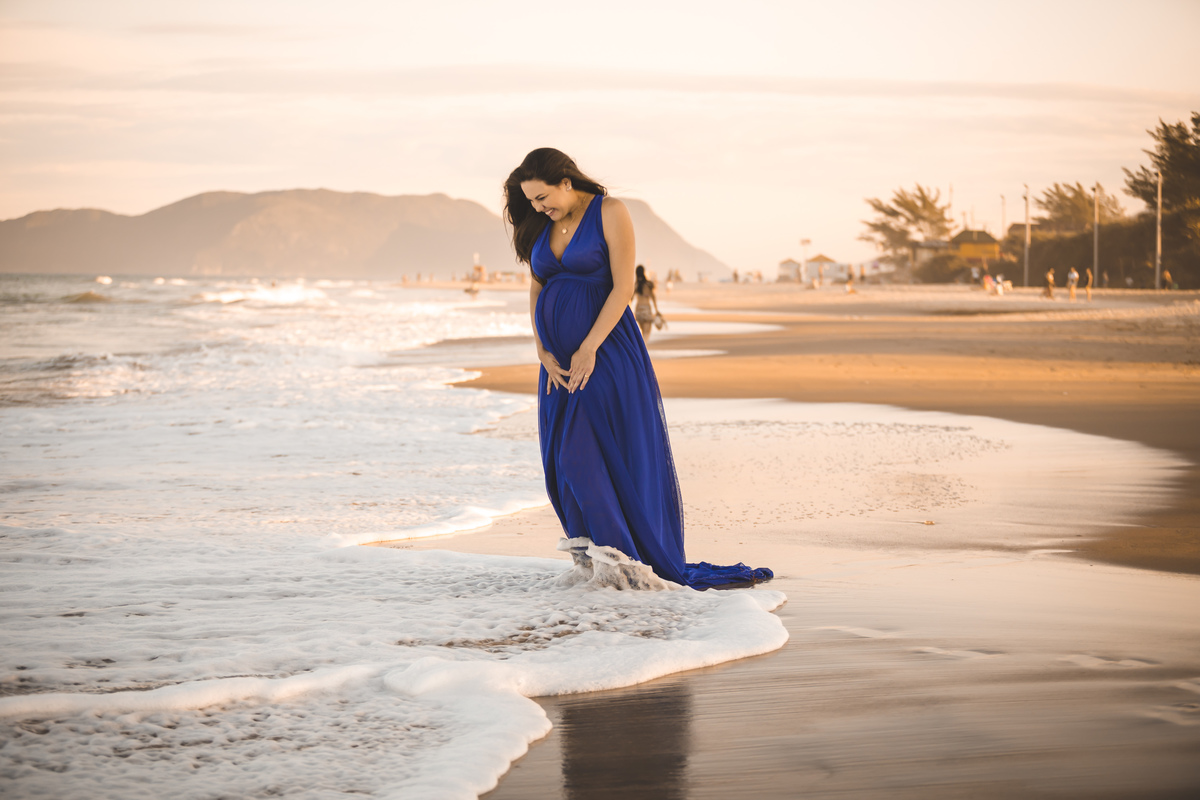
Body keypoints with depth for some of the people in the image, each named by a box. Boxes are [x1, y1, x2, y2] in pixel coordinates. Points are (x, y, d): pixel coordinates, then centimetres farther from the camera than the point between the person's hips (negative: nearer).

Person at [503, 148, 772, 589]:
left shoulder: (610, 212, -7)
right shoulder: (541, 226, 10)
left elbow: (623, 287, -12)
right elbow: (536, 288, 11)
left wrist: (589, 349, -16)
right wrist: (542, 351, -2)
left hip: (605, 347, -6)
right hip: (561, 357, 6)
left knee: (621, 452, -5)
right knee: (567, 457, 1)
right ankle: (593, 557, 4)